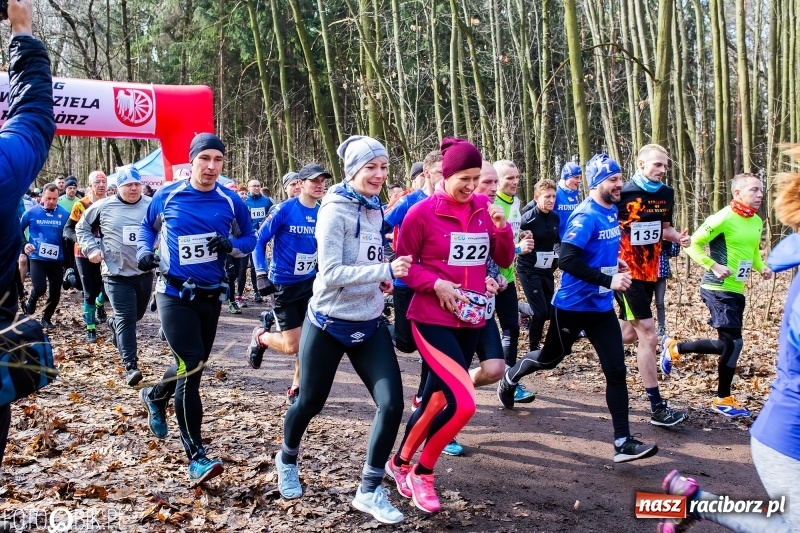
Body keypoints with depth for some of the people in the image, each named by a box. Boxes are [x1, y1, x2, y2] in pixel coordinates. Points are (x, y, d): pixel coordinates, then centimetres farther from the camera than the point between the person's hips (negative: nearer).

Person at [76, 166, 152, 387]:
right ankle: (130, 366, -6)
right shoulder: (103, 207, -2)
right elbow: (82, 227, 11)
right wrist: (91, 248, -3)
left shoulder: (152, 206, -1)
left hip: (145, 272, 3)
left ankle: (114, 324, 53)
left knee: (137, 315, 20)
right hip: (117, 273, -3)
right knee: (126, 319, -9)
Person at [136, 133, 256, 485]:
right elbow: (147, 226, 14)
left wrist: (231, 245, -15)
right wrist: (144, 250, -4)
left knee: (193, 365, 18)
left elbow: (249, 238, 7)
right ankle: (196, 457, -5)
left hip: (211, 296, 4)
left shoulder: (230, 201, -2)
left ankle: (154, 397, 52)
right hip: (174, 294, -3)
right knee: (190, 367, -13)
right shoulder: (167, 196, -4)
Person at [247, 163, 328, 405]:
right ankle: (261, 336, 26)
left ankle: (296, 389, 21)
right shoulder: (284, 210, -15)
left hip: (310, 282, 5)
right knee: (293, 345, -5)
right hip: (284, 283, -5)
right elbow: (259, 240, -10)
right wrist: (260, 274, -18)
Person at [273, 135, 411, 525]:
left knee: (392, 403, -6)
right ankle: (287, 459, 45)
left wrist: (382, 277, -1)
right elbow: (330, 272, -25)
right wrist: (386, 271, -31)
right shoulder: (335, 210, -16)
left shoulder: (377, 210, 6)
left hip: (370, 324, 6)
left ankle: (369, 490, 10)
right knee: (310, 402, 12)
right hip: (329, 323, -6)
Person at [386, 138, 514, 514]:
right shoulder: (422, 212, -10)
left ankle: (400, 463, 39)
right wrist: (435, 283, -17)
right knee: (463, 402, -18)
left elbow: (504, 260, 9)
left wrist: (502, 227, -9)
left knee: (437, 399, 15)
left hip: (470, 320, 6)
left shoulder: (484, 209, 5)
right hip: (432, 320, -6)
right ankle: (422, 473, 6)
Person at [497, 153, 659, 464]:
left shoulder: (612, 212, 7)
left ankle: (623, 443, 2)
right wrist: (608, 280, -31)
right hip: (573, 306, -7)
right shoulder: (586, 216, -20)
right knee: (551, 358, 14)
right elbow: (567, 260, -30)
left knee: (616, 371, -2)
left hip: (602, 307, 7)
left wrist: (614, 262, 7)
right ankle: (509, 379, 44)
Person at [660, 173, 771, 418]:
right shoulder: (724, 218, -15)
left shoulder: (757, 222, 10)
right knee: (733, 343, -8)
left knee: (727, 344, 9)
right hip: (717, 289, -9)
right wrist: (714, 266, -23)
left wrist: (762, 267, 7)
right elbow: (693, 245, -13)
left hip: (736, 290, 9)